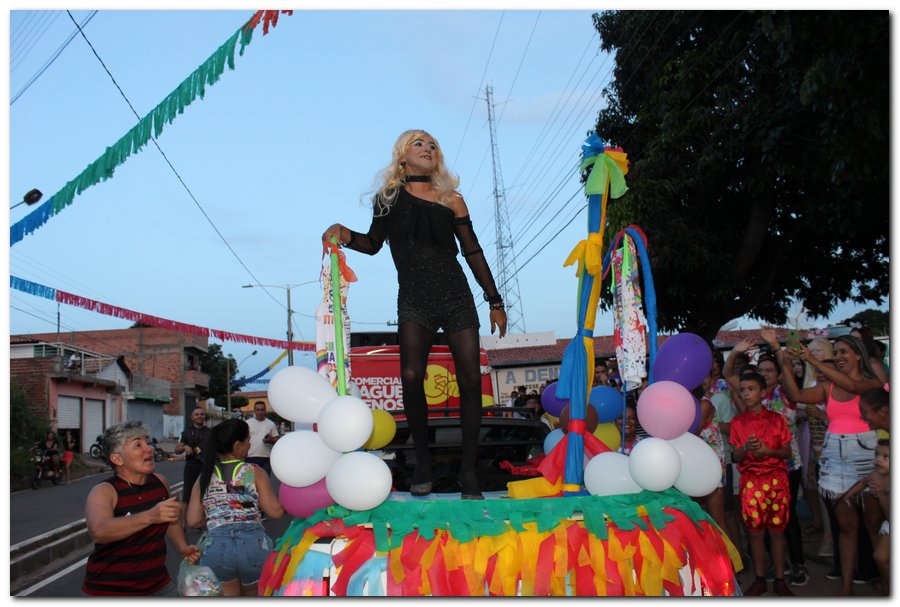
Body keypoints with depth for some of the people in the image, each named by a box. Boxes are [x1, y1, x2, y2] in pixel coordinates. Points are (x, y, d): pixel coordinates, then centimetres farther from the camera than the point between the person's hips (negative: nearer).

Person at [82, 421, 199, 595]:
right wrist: (150, 516, -49)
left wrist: (182, 548, 4)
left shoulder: (160, 482, -1)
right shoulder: (104, 492, -18)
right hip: (110, 590, -5)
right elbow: (99, 531, -38)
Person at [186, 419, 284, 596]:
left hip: (215, 548, 1)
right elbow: (276, 512, -5)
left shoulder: (204, 477, 10)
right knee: (254, 595, 21)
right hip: (254, 545, -1)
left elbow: (193, 521, 7)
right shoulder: (254, 472, 1)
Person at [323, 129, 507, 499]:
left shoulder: (451, 200, 8)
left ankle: (469, 471, 5)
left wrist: (495, 302, 10)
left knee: (470, 381, -5)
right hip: (414, 300, -1)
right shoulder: (388, 197, 9)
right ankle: (423, 462, -2)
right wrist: (345, 235, -4)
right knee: (411, 376, -20)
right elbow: (373, 244, 17)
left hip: (457, 298, 1)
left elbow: (473, 252, 10)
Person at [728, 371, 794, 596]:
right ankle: (759, 580, 14)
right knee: (756, 531, 3)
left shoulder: (776, 419, 3)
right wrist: (746, 448, -18)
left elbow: (787, 452, 3)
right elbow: (735, 458, 3)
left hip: (776, 479, 0)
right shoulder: (738, 422, 4)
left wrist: (768, 451, -15)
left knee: (777, 530, 2)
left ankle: (779, 580, 12)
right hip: (751, 482, 0)